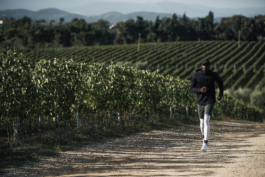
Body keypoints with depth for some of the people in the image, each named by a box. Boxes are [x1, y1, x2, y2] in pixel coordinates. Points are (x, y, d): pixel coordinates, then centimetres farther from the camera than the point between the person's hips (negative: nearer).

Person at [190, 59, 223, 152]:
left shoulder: (214, 75, -9)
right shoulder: (196, 75, -8)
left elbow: (220, 81, 14)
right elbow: (192, 88, -3)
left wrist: (221, 93, 13)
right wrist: (200, 90, -23)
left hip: (210, 101, -2)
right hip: (200, 101, 2)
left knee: (206, 121, -19)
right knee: (202, 121, 14)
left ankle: (205, 143, -17)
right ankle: (204, 136, 46)